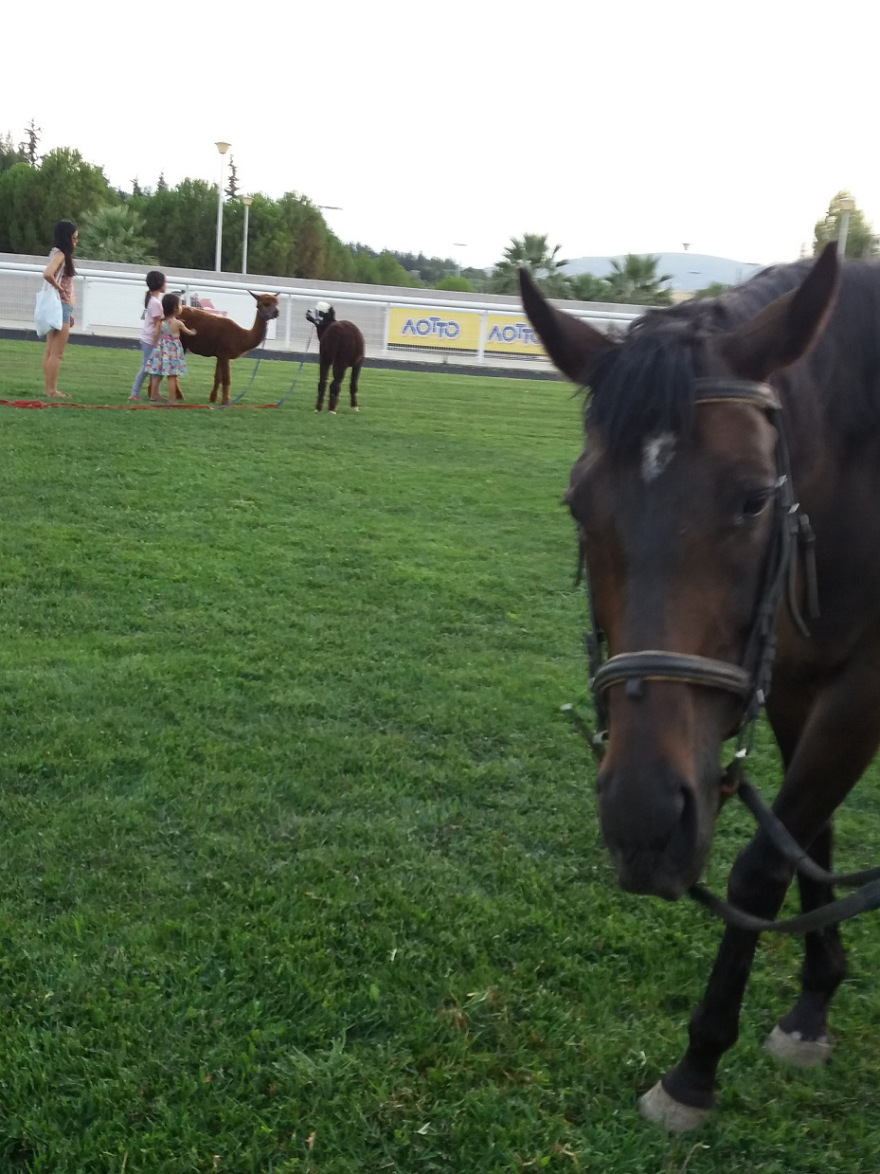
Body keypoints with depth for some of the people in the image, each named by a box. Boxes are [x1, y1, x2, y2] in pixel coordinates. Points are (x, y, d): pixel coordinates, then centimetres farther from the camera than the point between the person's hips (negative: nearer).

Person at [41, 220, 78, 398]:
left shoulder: (62, 254, 15)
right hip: (60, 305, -10)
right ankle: (52, 390, -5)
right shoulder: (60, 254, -13)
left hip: (61, 307, 10)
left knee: (50, 351, 10)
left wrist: (69, 312, 15)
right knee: (56, 352, -7)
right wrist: (60, 289, -15)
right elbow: (47, 274, -32)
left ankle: (48, 388, 14)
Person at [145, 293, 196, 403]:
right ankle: (172, 399, -1)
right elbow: (187, 332, 9)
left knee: (157, 375, 12)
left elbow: (155, 336, -2)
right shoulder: (178, 323, -9)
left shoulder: (160, 322, 0)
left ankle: (153, 396, 19)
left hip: (161, 349, 5)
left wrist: (156, 347, 10)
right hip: (173, 351, -5)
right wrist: (193, 332, 30)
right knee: (172, 376, -2)